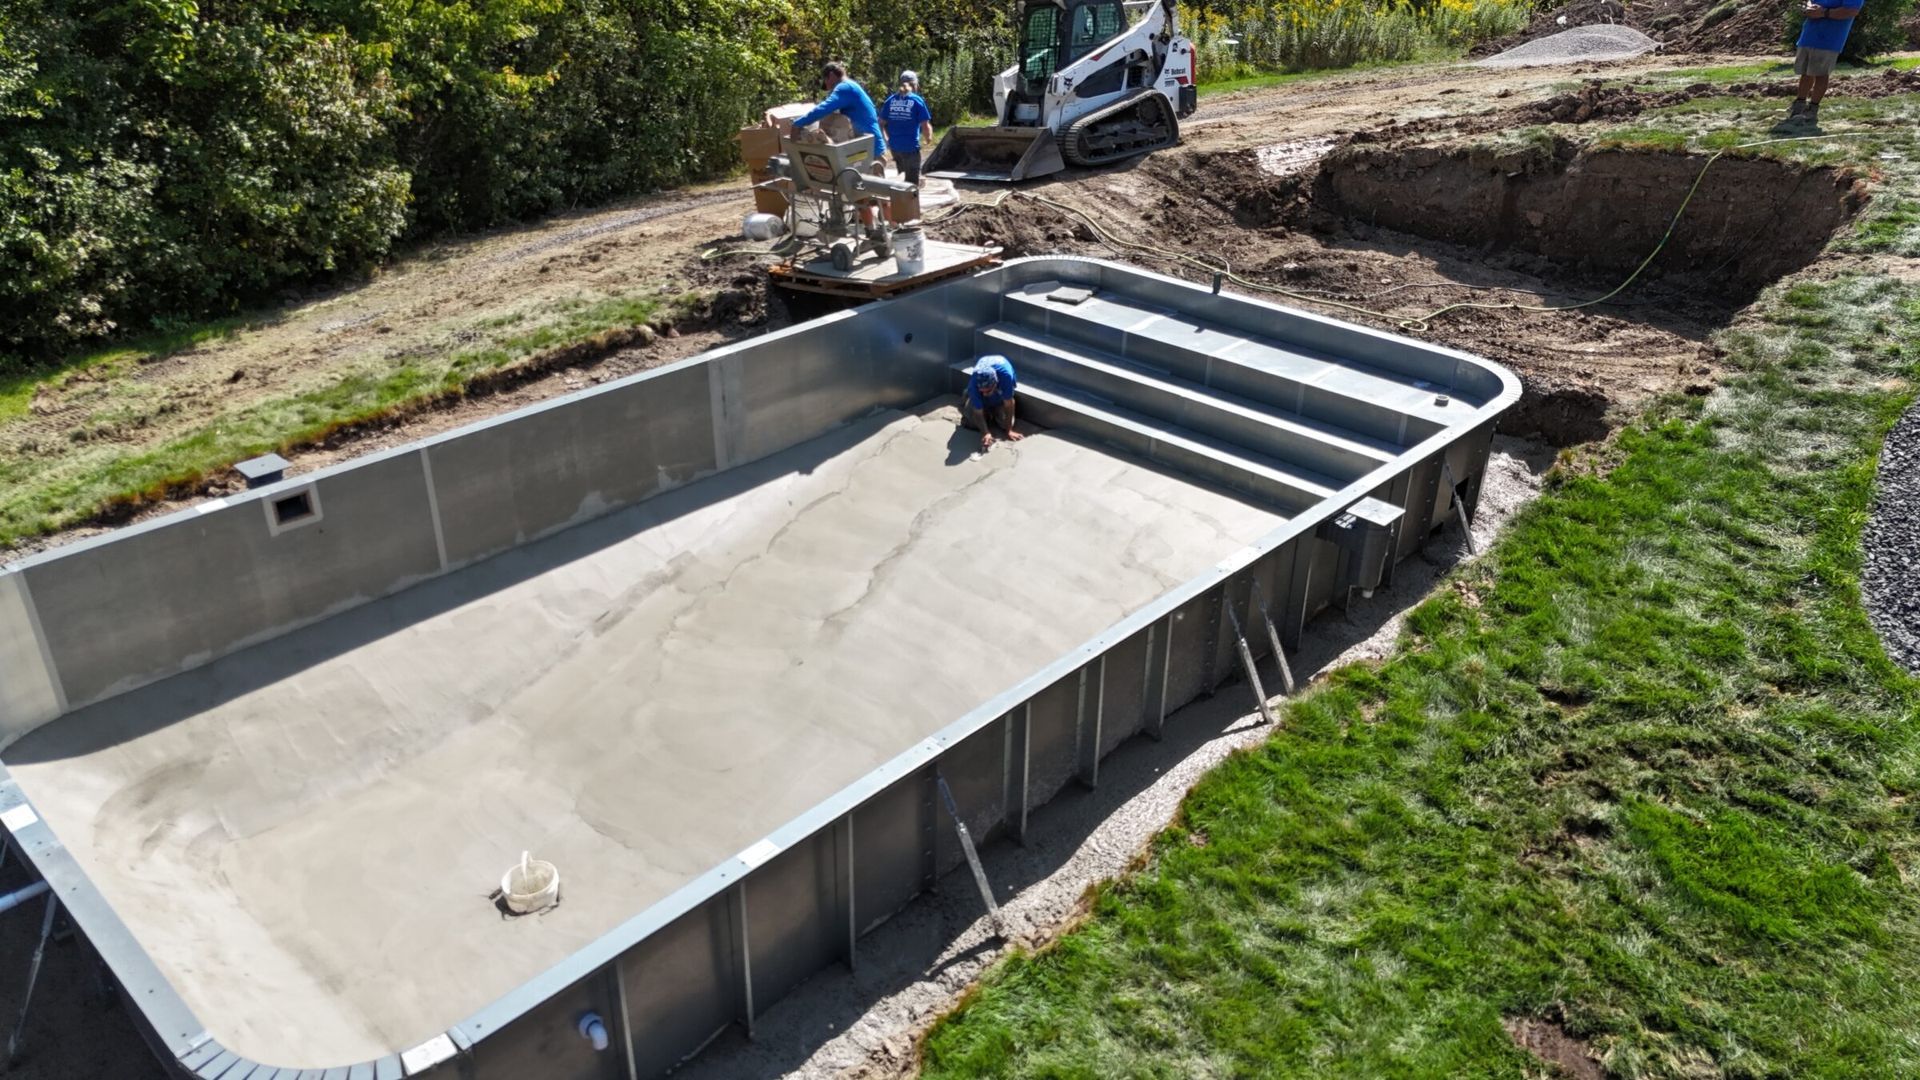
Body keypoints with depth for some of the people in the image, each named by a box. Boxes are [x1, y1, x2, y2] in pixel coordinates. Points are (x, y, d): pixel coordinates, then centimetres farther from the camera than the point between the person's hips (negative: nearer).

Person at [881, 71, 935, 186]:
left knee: (902, 176, 25)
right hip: (910, 146, -4)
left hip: (894, 145, 4)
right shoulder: (917, 100, -6)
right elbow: (925, 126, -10)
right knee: (912, 181, 6)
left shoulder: (891, 99, 4)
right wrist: (928, 137, 10)